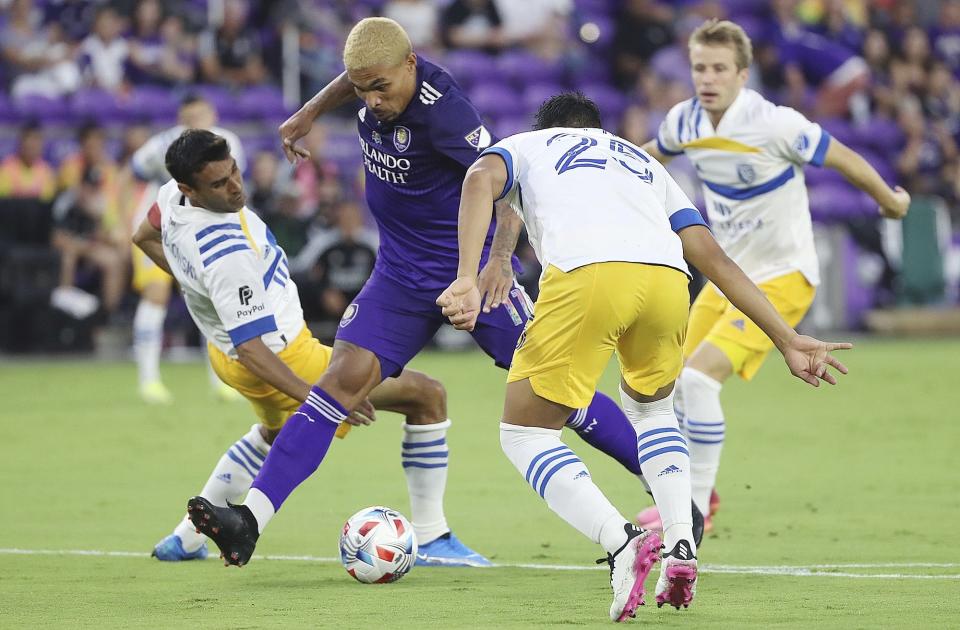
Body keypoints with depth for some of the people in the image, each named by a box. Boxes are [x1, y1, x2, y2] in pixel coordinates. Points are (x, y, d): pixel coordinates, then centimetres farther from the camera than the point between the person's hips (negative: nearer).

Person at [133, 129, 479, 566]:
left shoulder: (172, 198, -11)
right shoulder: (227, 257, -37)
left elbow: (145, 238, 12)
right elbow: (250, 349, -36)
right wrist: (313, 398, -39)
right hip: (283, 359, -9)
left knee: (271, 434, 41)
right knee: (428, 396, -3)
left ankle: (187, 537, 39)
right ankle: (430, 538, 2)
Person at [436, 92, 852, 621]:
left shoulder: (524, 145, 31)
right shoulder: (643, 163, 40)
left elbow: (481, 179, 5)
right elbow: (712, 257, 29)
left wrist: (466, 280, -8)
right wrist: (787, 339, 27)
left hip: (585, 275, -4)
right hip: (667, 278, 4)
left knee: (525, 434, 10)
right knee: (651, 405, 33)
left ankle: (622, 543, -13)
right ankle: (681, 549, 15)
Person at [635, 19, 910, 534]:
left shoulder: (775, 125, -24)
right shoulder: (684, 122, -5)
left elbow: (844, 160, -9)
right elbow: (653, 154, 20)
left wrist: (889, 200, 5)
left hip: (780, 277, -7)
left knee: (700, 376, -21)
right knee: (677, 384, 11)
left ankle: (694, 509, -11)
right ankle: (698, 492, 35)